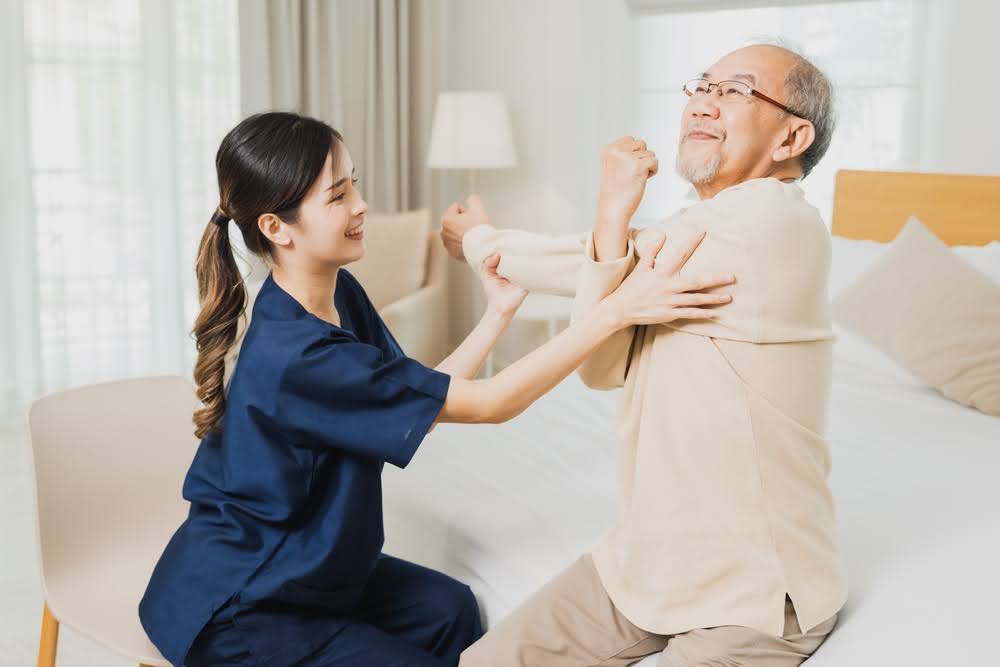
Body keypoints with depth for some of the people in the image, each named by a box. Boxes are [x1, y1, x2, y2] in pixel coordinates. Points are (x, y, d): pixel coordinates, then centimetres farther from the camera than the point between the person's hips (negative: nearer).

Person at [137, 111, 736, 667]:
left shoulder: (343, 295, -5)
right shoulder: (293, 356, -34)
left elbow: (425, 401, 1)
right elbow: (491, 404, -32)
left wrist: (501, 311, -3)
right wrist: (618, 310, -35)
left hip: (302, 559, 8)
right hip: (232, 603, -8)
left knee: (449, 609, 3)